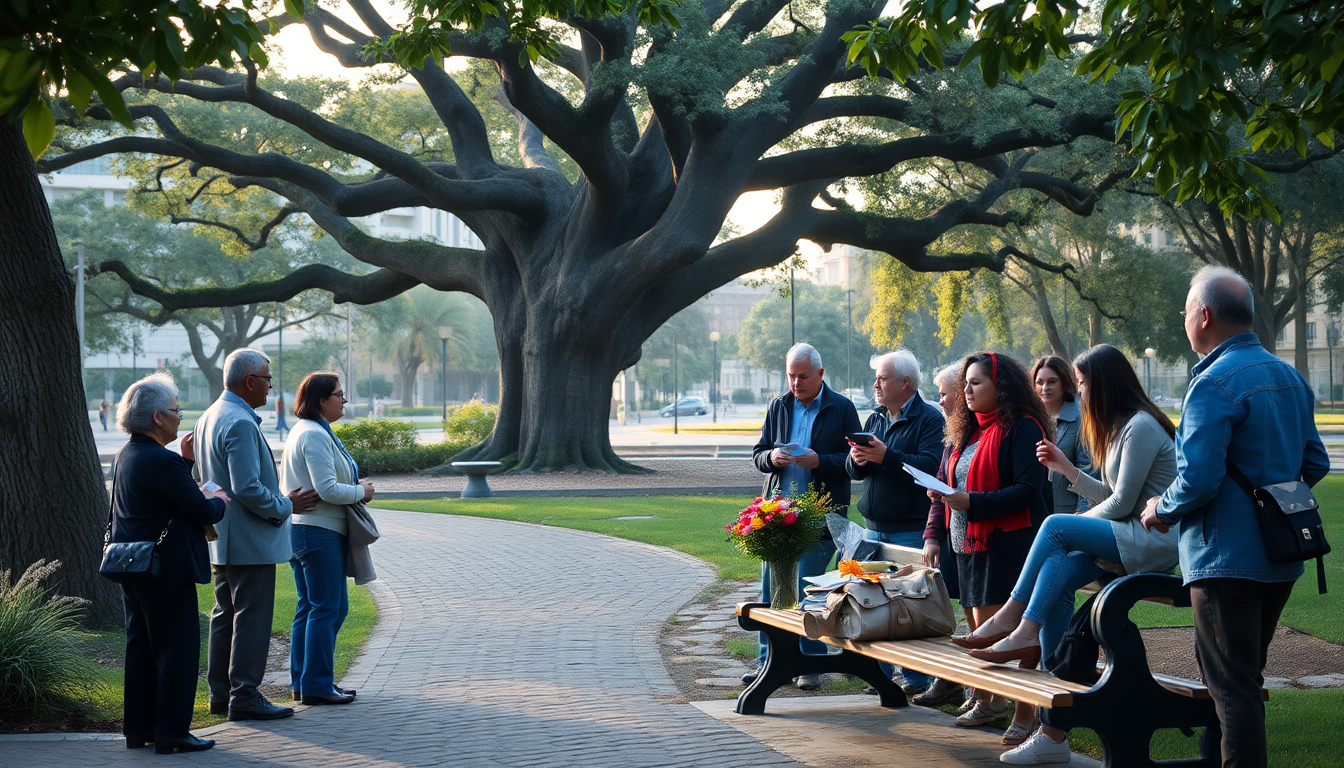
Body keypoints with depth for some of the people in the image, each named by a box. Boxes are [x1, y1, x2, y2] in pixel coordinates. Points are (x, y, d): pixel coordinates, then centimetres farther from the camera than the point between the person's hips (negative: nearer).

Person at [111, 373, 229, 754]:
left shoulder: (127, 456, 10)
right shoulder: (162, 461, -21)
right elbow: (203, 512, -18)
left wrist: (185, 461, 15)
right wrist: (219, 500, 2)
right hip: (166, 570, -10)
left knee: (141, 647, 15)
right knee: (178, 650, -2)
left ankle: (138, 727, 22)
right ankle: (171, 733, 0)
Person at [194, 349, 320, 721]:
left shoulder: (209, 417, 13)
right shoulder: (240, 423, -20)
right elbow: (248, 488, -26)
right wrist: (285, 506, -11)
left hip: (221, 540, 11)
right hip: (250, 543, -11)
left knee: (226, 616, 15)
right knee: (252, 620, -5)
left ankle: (221, 694, 21)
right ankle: (245, 697, -3)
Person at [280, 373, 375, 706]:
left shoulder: (309, 431, 18)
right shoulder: (315, 435, -16)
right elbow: (327, 489, -22)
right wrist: (361, 491, -6)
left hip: (303, 529, 11)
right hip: (319, 531, -11)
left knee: (319, 607, 15)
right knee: (325, 608, -5)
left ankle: (304, 680, 19)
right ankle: (316, 685, -1)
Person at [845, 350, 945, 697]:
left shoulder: (929, 419, -7)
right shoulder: (875, 419, 17)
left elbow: (930, 467, -21)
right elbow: (853, 471, 14)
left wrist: (885, 456, -25)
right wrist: (857, 459, -9)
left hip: (912, 528, -7)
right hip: (874, 526, 7)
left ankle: (916, 678, 2)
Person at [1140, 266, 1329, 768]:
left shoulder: (1214, 383, -17)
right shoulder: (1289, 377, 11)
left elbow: (1198, 479, -23)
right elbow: (1315, 464, 15)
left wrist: (1160, 510, -5)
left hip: (1227, 559, -9)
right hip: (1281, 558, 9)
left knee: (1231, 689, -6)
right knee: (1245, 680, 20)